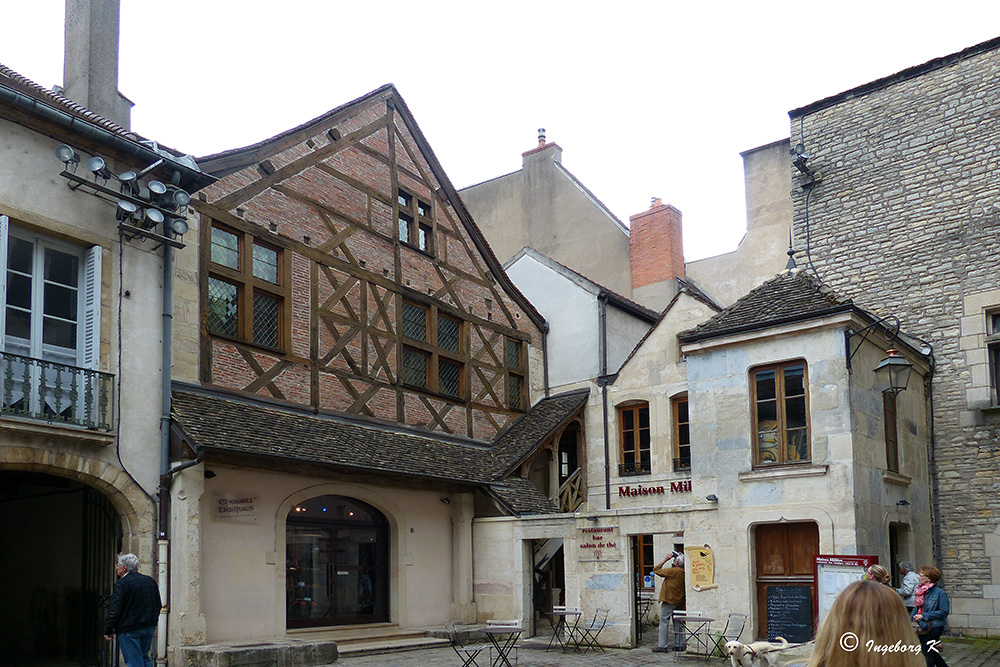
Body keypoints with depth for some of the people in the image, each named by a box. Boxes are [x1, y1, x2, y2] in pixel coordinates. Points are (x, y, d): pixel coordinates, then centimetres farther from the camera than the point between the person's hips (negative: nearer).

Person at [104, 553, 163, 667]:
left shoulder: (121, 584, -14)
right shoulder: (151, 581, 7)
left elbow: (114, 611, -15)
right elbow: (158, 605, 14)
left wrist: (107, 631, -6)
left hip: (129, 630, -7)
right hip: (149, 628, 7)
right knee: (144, 657, 18)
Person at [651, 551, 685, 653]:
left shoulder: (672, 571, -17)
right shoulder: (683, 572, 2)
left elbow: (656, 570, -8)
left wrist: (666, 559, -3)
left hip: (669, 601, -7)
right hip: (679, 601, 7)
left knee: (664, 622, -3)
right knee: (678, 623, 14)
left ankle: (662, 645, -5)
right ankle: (679, 645, 17)